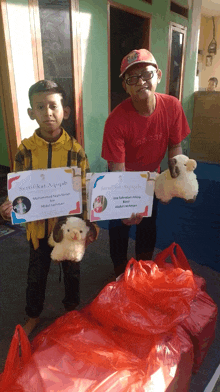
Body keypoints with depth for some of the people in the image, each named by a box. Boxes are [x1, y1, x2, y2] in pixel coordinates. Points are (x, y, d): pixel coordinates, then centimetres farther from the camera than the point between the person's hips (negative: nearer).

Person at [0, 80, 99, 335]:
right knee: (37, 273, 19)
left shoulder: (75, 149, -11)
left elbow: (85, 191, -8)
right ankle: (33, 315, 46)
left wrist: (90, 224, -14)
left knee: (71, 270, 20)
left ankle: (71, 309, 48)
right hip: (38, 225, 1)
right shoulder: (25, 149, -9)